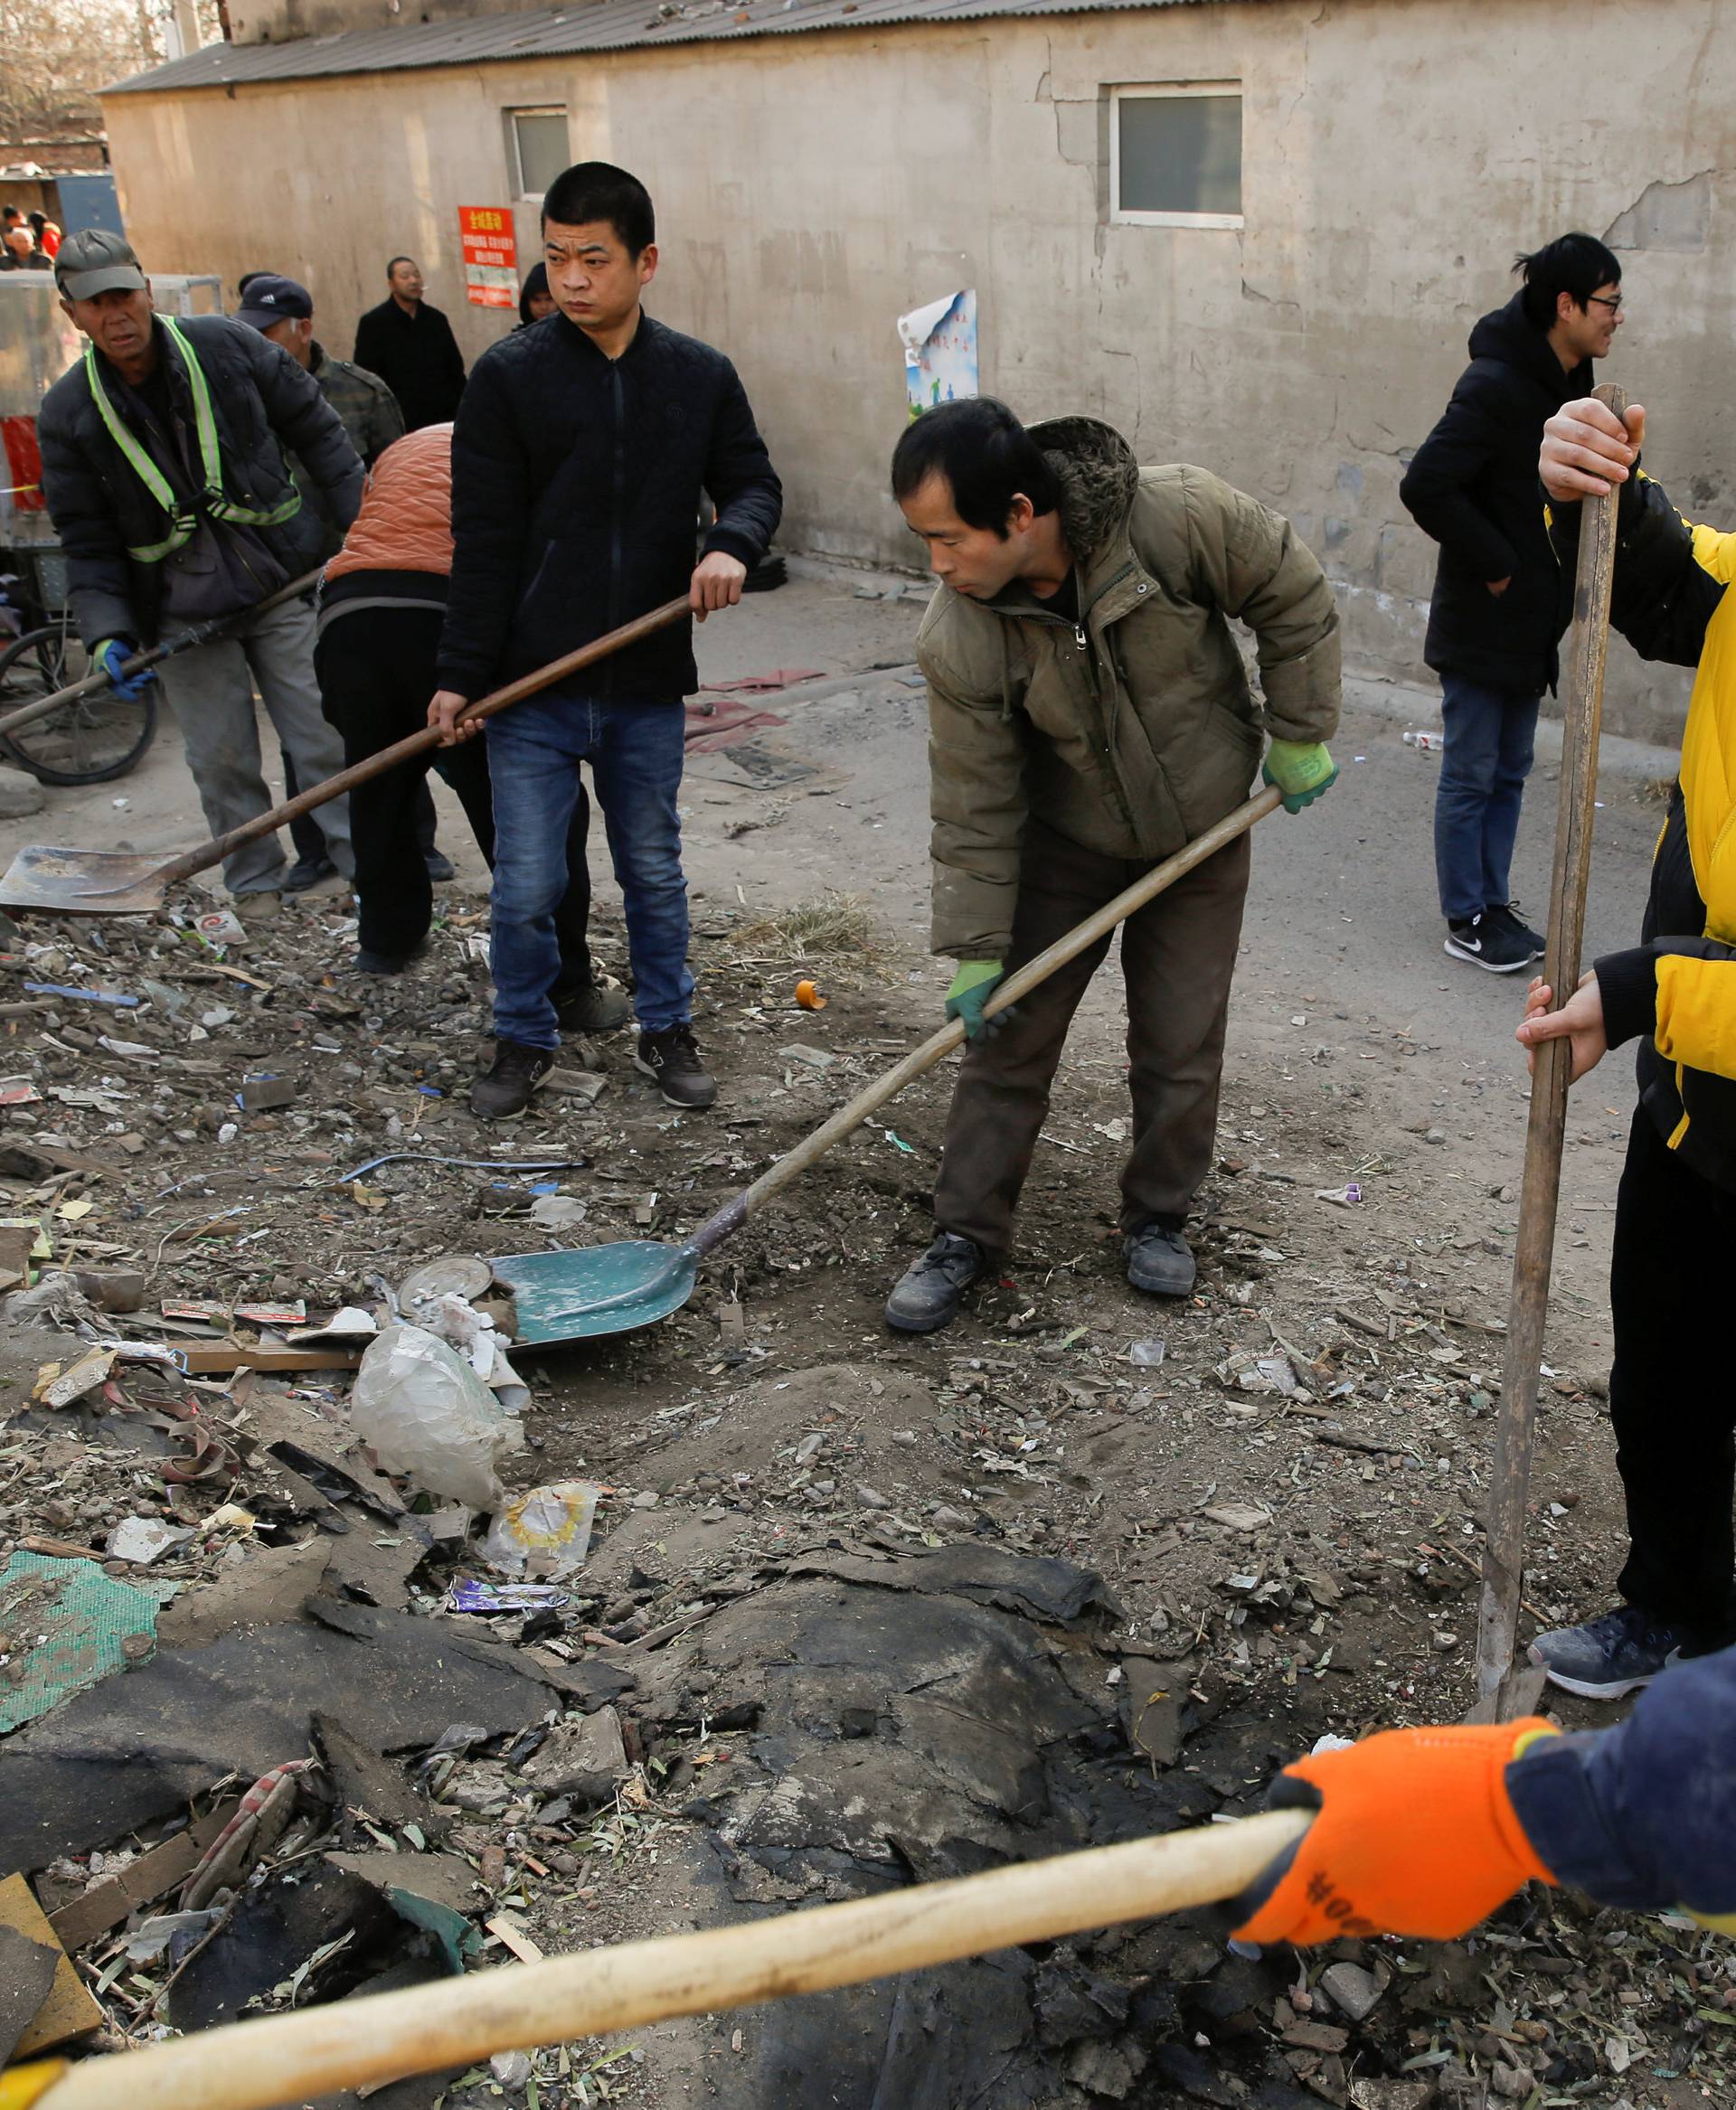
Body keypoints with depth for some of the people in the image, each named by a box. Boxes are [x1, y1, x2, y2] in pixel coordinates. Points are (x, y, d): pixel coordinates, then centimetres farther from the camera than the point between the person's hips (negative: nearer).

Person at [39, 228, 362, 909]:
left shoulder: (226, 345, -5)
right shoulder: (68, 411, -3)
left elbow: (316, 431, 4)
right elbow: (86, 540, -1)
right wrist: (107, 634, -13)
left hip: (282, 581, -1)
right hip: (183, 610, 1)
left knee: (326, 738, 0)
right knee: (221, 758, 6)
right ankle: (255, 886, 23)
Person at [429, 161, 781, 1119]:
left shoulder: (701, 375, 2)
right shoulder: (508, 375, -4)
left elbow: (753, 481, 12)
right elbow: (484, 539, -5)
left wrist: (731, 544, -12)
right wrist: (461, 674, -8)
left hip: (648, 683, 2)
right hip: (534, 684, -2)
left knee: (654, 875, 15)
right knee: (527, 886, 3)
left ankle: (666, 1030, 35)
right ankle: (524, 1039, 26)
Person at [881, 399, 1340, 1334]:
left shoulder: (1180, 516, -28)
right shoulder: (958, 641, -25)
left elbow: (1295, 603, -10)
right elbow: (973, 810, -16)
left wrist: (1300, 734, -7)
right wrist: (973, 951, -13)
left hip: (1202, 834, 0)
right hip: (1065, 843, 0)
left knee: (1181, 1046, 7)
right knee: (1007, 1037, 1)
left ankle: (1158, 1215, 29)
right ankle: (966, 1231, 16)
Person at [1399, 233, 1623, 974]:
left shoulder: (1567, 382, 8)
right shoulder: (1496, 385, -20)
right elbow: (1426, 486, -26)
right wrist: (1496, 566, -19)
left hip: (1531, 624, 9)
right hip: (1481, 625, -8)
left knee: (1510, 773, 15)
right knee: (1471, 775, 3)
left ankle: (1493, 902, 27)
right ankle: (1466, 920, 14)